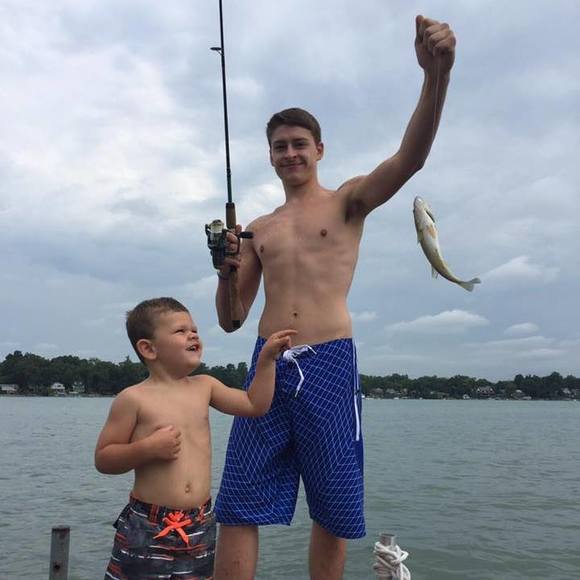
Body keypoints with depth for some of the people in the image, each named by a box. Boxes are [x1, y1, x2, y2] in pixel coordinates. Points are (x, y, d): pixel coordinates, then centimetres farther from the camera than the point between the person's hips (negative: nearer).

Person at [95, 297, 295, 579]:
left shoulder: (204, 386, 6)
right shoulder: (134, 398, -9)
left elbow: (255, 405, 12)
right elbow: (102, 459, -7)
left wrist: (267, 357, 8)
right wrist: (147, 449, -22)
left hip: (200, 524, 5)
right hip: (147, 525, -4)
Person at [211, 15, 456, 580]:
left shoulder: (347, 202, 7)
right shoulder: (258, 230, 17)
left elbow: (410, 157, -12)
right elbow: (230, 318, 15)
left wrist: (436, 73, -28)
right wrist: (226, 271, -6)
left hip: (329, 365, -3)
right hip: (268, 365, 3)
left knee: (333, 513, 8)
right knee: (237, 509, 0)